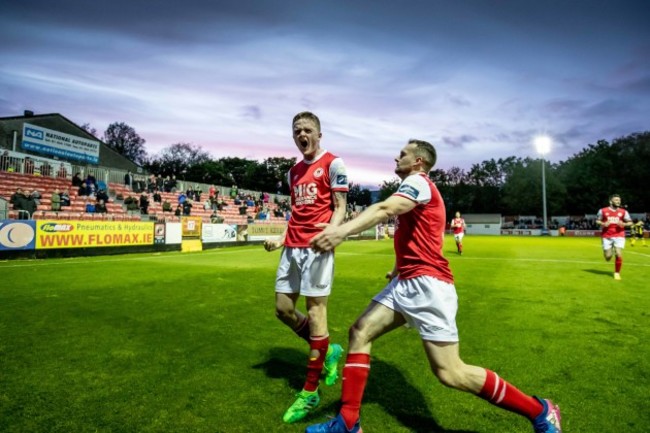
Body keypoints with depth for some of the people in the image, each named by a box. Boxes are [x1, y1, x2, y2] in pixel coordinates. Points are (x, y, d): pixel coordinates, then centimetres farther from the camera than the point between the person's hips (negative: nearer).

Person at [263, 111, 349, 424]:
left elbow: (339, 207, -7)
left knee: (315, 308, -5)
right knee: (283, 308, 9)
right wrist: (281, 238, 17)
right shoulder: (294, 172, 19)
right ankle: (327, 351, 29)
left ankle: (310, 392, 8)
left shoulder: (333, 164, -1)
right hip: (293, 246, 8)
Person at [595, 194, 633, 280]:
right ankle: (610, 251, 40)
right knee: (608, 258, 1)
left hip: (619, 236, 1)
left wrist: (624, 224, -12)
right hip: (607, 236, 0)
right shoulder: (603, 211, 0)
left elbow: (630, 222, 9)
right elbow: (597, 221, 9)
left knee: (619, 255, -13)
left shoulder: (623, 212, 4)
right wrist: (603, 224, -12)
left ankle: (617, 273, 6)